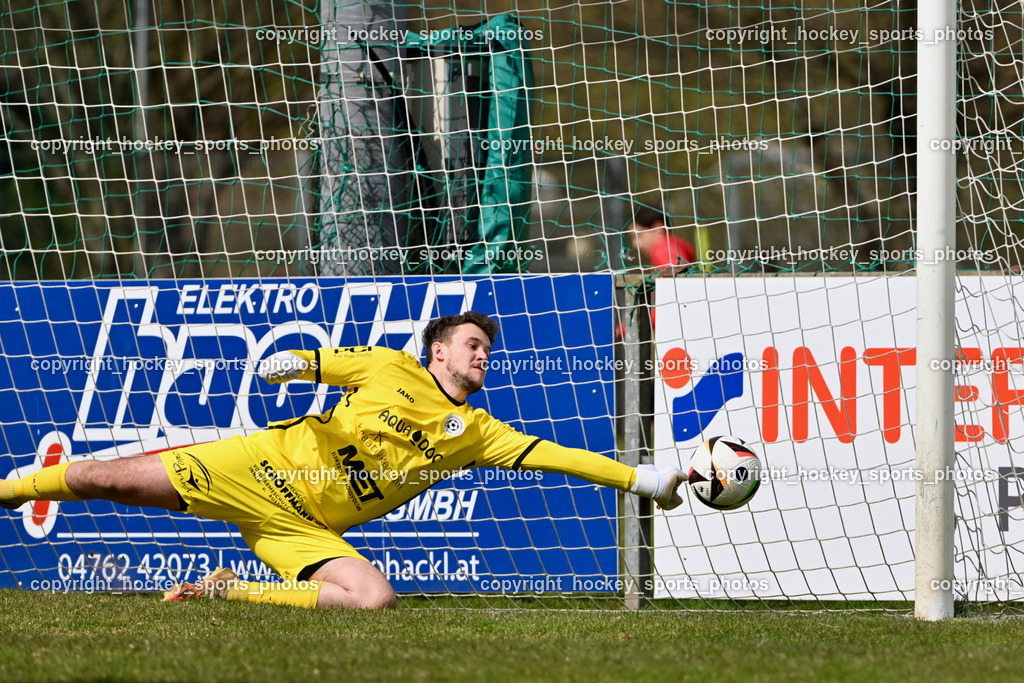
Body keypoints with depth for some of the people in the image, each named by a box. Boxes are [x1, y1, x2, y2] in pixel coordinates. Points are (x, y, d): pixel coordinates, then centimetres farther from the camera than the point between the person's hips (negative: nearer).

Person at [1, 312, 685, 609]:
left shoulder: (476, 432, 10)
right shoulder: (393, 368, 4)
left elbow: (551, 454, 5)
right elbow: (319, 362, 9)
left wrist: (642, 479, -3)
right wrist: (291, 363, -16)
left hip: (305, 530, 3)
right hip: (265, 466, -3)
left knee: (377, 597, -26)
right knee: (107, 479, -11)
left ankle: (229, 591, -9)